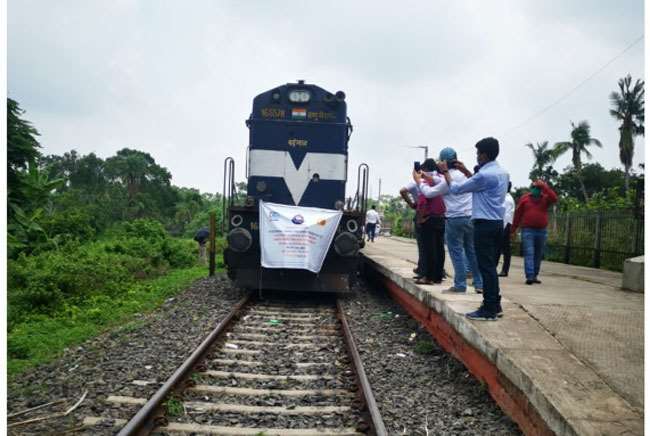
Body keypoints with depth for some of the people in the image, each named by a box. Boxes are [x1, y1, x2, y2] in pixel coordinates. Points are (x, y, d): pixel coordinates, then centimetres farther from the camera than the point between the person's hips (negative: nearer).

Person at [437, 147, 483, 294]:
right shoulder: (465, 174, 7)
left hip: (454, 219, -5)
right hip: (471, 217, 5)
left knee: (456, 252, 2)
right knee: (472, 251, 11)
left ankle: (460, 285, 5)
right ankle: (479, 284, 14)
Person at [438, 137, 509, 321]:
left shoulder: (485, 175, -17)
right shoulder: (502, 173, 12)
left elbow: (456, 189, -8)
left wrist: (445, 171, 7)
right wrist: (465, 171, 26)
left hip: (484, 224, -9)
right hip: (497, 223, 9)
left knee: (486, 267, -5)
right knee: (491, 266, 15)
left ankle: (489, 310, -1)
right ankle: (495, 305, 21)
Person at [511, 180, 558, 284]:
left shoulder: (545, 198, 6)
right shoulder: (525, 198, 4)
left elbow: (554, 199, -16)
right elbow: (518, 214, 7)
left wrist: (545, 186, -17)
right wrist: (514, 228, 8)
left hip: (541, 231, 2)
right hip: (527, 230, -2)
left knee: (538, 255, 8)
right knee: (529, 253, -10)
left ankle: (534, 276, 18)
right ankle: (529, 277, -16)